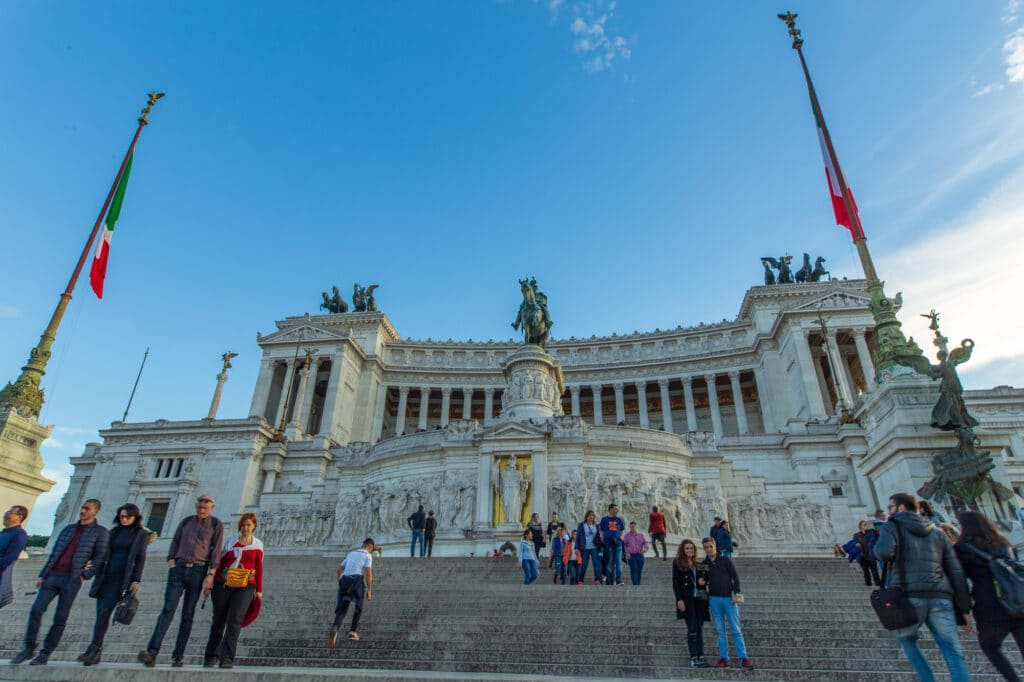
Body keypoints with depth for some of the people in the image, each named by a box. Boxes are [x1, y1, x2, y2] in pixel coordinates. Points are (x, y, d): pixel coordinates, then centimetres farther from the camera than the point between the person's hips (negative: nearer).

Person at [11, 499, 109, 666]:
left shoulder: (100, 532, 2)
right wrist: (42, 575, 14)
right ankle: (29, 648, 10)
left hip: (72, 579, -5)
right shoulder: (68, 529, 19)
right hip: (52, 576, 5)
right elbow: (54, 553, 20)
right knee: (36, 610, -5)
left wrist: (85, 575, -11)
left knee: (60, 619, -1)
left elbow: (100, 558, -3)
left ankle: (45, 654, 9)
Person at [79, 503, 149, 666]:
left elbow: (140, 559, -2)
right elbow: (104, 554, 18)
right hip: (105, 576, 5)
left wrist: (136, 581, -8)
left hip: (122, 579, -5)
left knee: (104, 611, -15)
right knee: (100, 613, 4)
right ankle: (95, 653, 10)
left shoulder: (141, 534, 2)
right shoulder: (114, 531, 15)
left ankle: (94, 648, -11)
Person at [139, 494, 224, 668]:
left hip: (198, 571, -2)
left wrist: (210, 575, -10)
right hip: (178, 569, 2)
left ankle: (178, 656, 8)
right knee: (168, 609, -11)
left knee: (188, 615, 2)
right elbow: (175, 543, 15)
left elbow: (216, 551, -2)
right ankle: (152, 652, -18)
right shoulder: (186, 521, 14)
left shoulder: (216, 524, 4)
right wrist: (171, 563, 0)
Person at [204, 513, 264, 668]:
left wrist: (259, 590, 2)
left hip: (245, 588, -2)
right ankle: (211, 657, 24)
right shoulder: (230, 543, 10)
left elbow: (259, 569, 5)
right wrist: (212, 583, 4)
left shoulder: (257, 545, 5)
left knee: (235, 620, -14)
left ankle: (227, 659, -10)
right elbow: (220, 564, 10)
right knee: (218, 620, 9)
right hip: (223, 586, 2)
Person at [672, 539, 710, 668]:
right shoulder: (677, 563, 2)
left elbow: (704, 579, 23)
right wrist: (679, 599, -13)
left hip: (699, 599, 5)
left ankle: (701, 657, 10)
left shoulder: (698, 565, 16)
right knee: (692, 629, -6)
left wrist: (703, 581, -1)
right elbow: (675, 582, -3)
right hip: (687, 599, -5)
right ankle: (694, 658, -2)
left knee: (699, 629, 5)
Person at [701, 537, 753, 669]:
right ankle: (724, 658, 11)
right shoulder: (703, 564, 5)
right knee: (720, 630, 6)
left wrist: (736, 594, -8)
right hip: (714, 599, 2)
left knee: (736, 629, 0)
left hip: (729, 598, -2)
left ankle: (743, 658, 5)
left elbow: (735, 576, -2)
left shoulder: (725, 560, -1)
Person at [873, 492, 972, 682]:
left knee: (907, 640, 23)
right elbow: (956, 572, 15)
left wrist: (879, 545, 11)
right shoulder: (937, 532, 21)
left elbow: (884, 552, -13)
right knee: (954, 654, 2)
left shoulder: (892, 526, 8)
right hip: (940, 598, 3)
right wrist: (964, 608, 15)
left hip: (908, 597, -3)